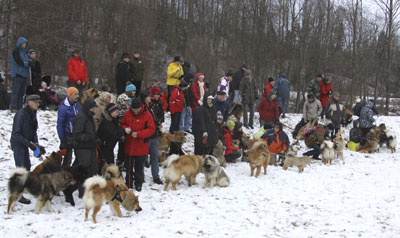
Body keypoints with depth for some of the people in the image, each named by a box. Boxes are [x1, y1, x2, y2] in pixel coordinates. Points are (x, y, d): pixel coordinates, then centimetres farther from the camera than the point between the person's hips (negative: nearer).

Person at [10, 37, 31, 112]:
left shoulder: (25, 52, 20)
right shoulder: (16, 51, -4)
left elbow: (29, 60, 17)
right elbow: (19, 62, -14)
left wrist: (29, 61, -5)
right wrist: (27, 63, -5)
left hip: (24, 75, 8)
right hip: (17, 75, -8)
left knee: (22, 92, 8)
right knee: (15, 92, -9)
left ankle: (20, 108, 12)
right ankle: (14, 108, -10)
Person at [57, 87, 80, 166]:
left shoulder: (77, 105, 6)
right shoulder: (63, 108, -13)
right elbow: (60, 125, -10)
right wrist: (62, 140, -11)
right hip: (68, 135, -6)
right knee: (68, 157, -1)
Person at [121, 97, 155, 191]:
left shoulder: (147, 115, -11)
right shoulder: (127, 114, 0)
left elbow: (151, 129, -14)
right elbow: (122, 124, 13)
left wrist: (138, 134, -22)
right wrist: (126, 129, -11)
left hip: (141, 147, -3)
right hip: (129, 146, 3)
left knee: (139, 167, 8)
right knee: (128, 166, 13)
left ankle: (138, 184, 23)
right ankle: (128, 184, 27)